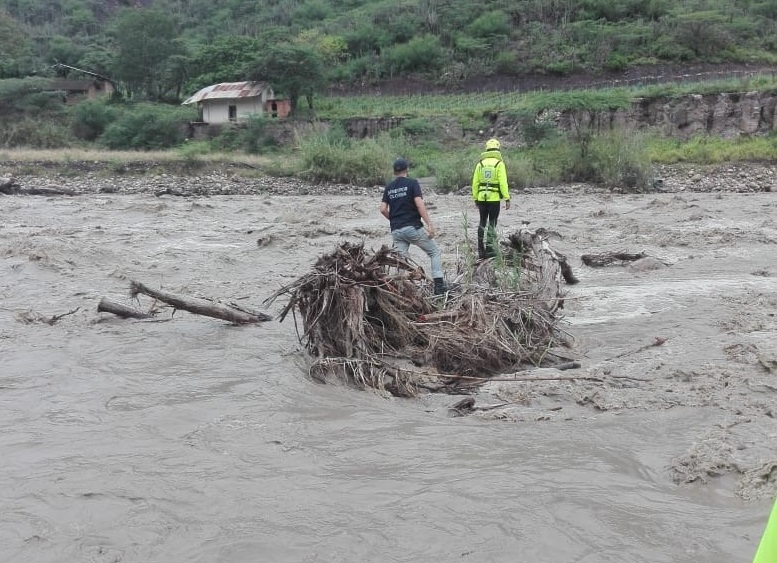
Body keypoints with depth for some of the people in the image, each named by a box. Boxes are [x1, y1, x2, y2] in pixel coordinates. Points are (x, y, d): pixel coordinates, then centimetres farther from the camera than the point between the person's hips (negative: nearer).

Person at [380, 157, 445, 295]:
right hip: (413, 227, -5)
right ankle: (439, 286, -1)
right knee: (435, 252, 8)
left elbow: (383, 209, 4)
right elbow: (419, 204, -14)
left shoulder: (388, 188, 11)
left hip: (396, 231, 5)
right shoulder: (412, 183, -3)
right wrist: (429, 224, -16)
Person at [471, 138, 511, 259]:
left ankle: (481, 250, 15)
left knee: (482, 223, 14)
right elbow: (503, 183, -12)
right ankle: (490, 249, 3)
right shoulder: (499, 163, -7)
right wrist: (507, 198, -8)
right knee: (492, 223, 4)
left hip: (482, 198, 4)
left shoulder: (480, 163, 5)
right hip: (494, 198, -3)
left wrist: (475, 198, 13)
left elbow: (475, 183, 5)